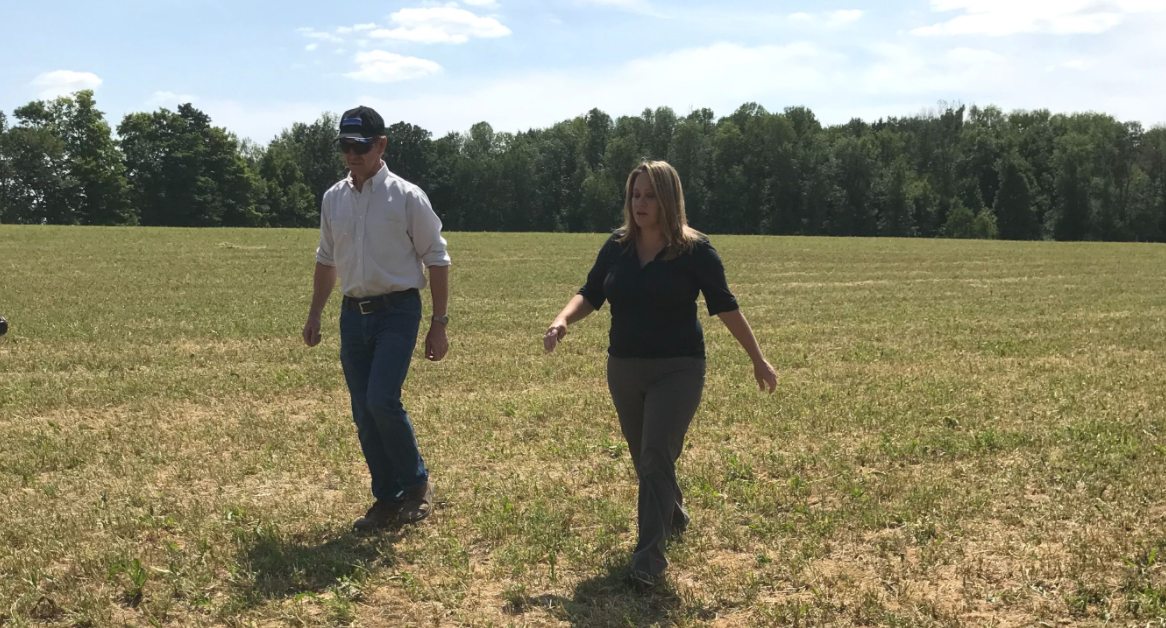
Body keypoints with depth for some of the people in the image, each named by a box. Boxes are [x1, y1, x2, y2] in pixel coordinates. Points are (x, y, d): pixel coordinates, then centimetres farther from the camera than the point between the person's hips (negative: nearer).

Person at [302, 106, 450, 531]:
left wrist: (439, 324, -7)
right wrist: (314, 315, 18)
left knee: (382, 401, -18)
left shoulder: (406, 197, -6)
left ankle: (417, 483, 4)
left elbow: (437, 260, -4)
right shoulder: (333, 199, 10)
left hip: (397, 312, -5)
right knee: (363, 414, 5)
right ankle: (388, 499, 18)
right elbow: (326, 260, 21)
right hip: (353, 315, 6)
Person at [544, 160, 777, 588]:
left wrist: (758, 359, -2)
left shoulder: (694, 249, -9)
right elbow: (589, 294, 6)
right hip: (623, 369, 5)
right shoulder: (617, 246, 2)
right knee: (643, 458, 17)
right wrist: (563, 320, -15)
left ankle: (650, 556, -8)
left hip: (677, 369, -5)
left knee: (657, 457, -14)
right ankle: (674, 516, 45)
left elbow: (725, 307, -5)